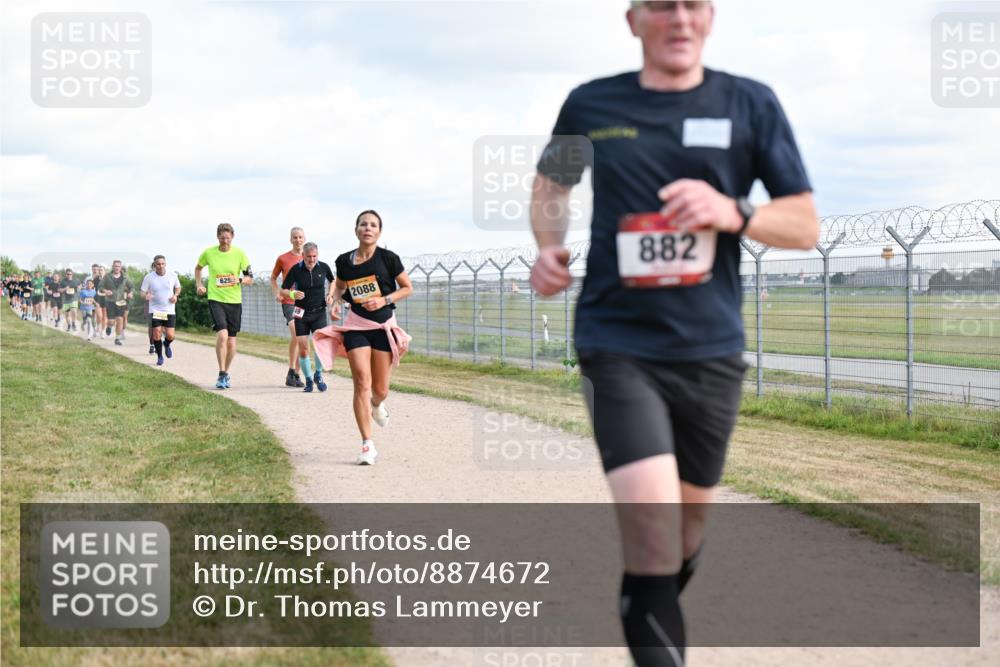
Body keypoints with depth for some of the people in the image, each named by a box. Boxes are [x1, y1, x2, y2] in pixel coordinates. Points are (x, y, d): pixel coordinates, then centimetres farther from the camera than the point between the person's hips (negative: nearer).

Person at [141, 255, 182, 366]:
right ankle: (159, 356, 13)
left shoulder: (172, 275, -3)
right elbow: (143, 292, 0)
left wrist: (175, 295, -6)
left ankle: (166, 345, 32)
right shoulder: (149, 277, -7)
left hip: (170, 310, 1)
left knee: (170, 336, -5)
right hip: (155, 310, -1)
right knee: (157, 334, -9)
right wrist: (146, 296, -24)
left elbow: (178, 288, 15)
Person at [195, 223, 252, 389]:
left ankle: (226, 373, 26)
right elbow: (198, 268, 21)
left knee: (231, 340, 6)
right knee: (222, 334, -20)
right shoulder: (208, 253, 0)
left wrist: (239, 280, -17)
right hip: (215, 299, -2)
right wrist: (199, 285, 7)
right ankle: (222, 374, -12)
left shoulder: (239, 254, -1)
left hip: (235, 301, 2)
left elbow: (250, 278, 3)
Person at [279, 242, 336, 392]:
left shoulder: (324, 267, -4)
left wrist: (330, 295, 2)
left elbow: (333, 281, 18)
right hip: (301, 313, 0)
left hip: (319, 312, 0)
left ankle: (318, 375, 7)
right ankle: (308, 379, 18)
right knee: (303, 349, -2)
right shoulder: (295, 269, -9)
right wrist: (292, 294, -25)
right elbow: (283, 291, -4)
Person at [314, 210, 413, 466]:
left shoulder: (388, 258, -5)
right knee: (361, 381, -13)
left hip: (384, 325, -1)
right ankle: (367, 445, -11)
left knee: (380, 389, 3)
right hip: (355, 324, 1)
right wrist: (336, 302, 0)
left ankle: (376, 405, 44)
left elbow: (408, 288, 2)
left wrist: (385, 300, -13)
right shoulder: (344, 261, 2)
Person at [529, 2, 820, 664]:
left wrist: (732, 212, -17)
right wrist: (548, 247, 1)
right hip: (618, 344, -2)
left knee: (689, 524, 16)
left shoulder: (751, 104, 1)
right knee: (652, 528, -19)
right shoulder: (590, 105, 2)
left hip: (712, 351, 2)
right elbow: (551, 184, 22)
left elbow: (806, 226, 3)